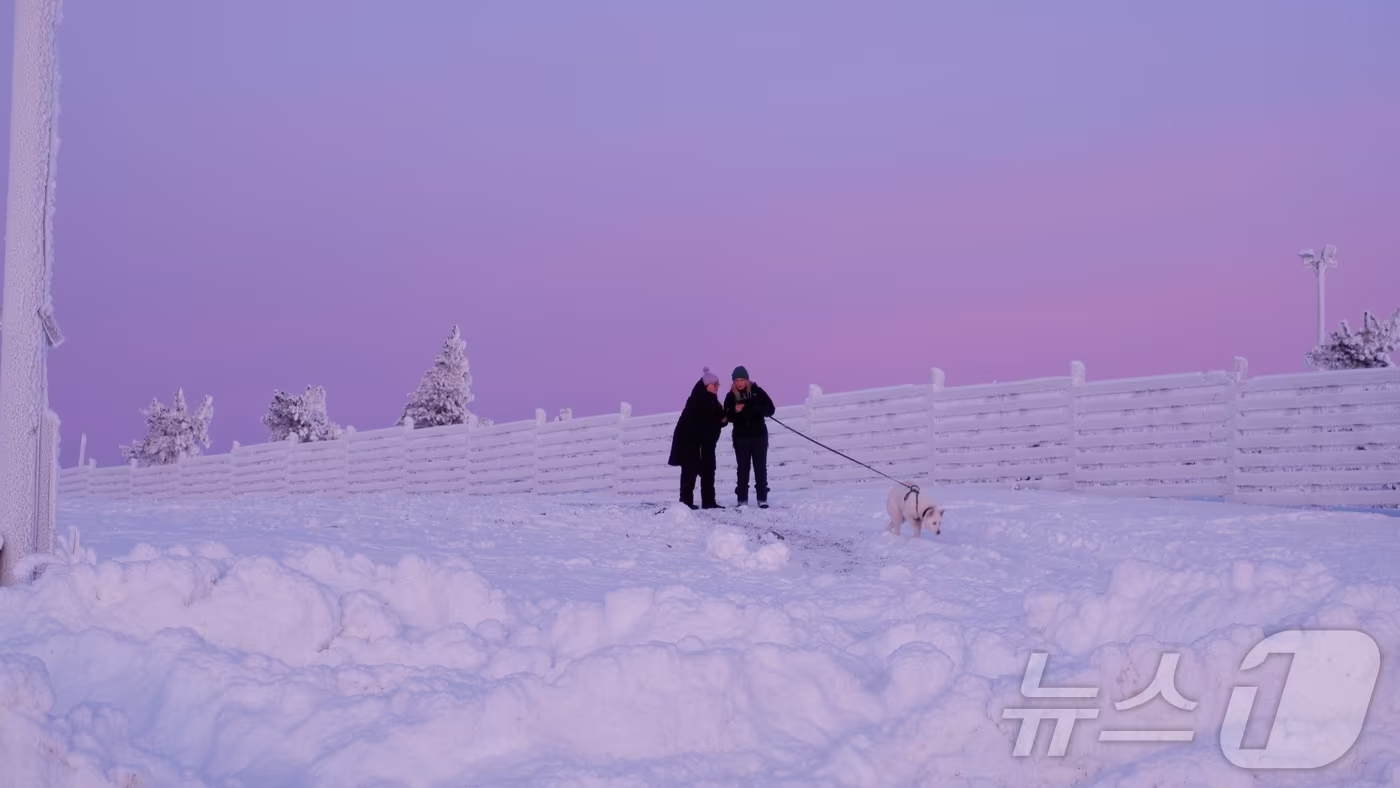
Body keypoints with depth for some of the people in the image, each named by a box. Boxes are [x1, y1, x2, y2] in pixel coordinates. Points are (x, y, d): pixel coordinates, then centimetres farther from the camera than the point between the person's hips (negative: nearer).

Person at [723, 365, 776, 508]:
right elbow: (727, 416, -1)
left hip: (759, 435, 0)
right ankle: (742, 499, 5)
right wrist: (735, 411, -21)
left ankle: (762, 499, 7)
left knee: (760, 467, 2)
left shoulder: (757, 392, -2)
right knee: (743, 468, 2)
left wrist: (756, 408, -20)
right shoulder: (731, 396, 0)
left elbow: (770, 409, -3)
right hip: (741, 437, 0)